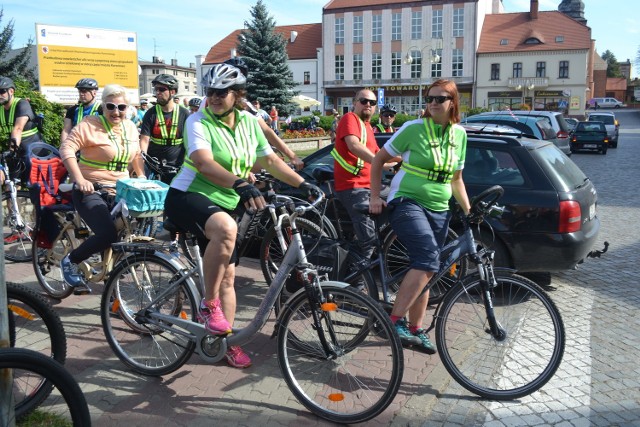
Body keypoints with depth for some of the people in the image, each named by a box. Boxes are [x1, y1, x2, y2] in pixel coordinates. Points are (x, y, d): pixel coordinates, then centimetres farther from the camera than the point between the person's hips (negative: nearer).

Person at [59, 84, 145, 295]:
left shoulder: (130, 127, 9)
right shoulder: (90, 124, -11)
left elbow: (136, 155, 22)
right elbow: (67, 148, -18)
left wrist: (142, 177, 10)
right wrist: (79, 179, -27)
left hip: (119, 190, 7)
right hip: (91, 190, -6)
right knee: (108, 234, -25)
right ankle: (70, 261, 3)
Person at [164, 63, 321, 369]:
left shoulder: (249, 123, 3)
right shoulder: (198, 122, -15)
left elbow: (270, 160, 11)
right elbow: (204, 163, -32)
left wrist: (303, 184, 3)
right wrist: (240, 184, -48)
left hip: (224, 204, 6)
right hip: (188, 196, -6)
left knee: (227, 276, 7)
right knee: (226, 229, -39)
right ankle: (208, 305, -22)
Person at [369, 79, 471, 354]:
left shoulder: (459, 135, 9)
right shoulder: (413, 129, -6)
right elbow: (379, 159, 0)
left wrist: (469, 211, 12)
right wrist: (375, 197, -5)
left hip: (439, 210, 6)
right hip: (407, 203, -6)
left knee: (424, 270, 9)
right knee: (429, 260, -26)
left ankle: (415, 330, 22)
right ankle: (395, 321, -20)